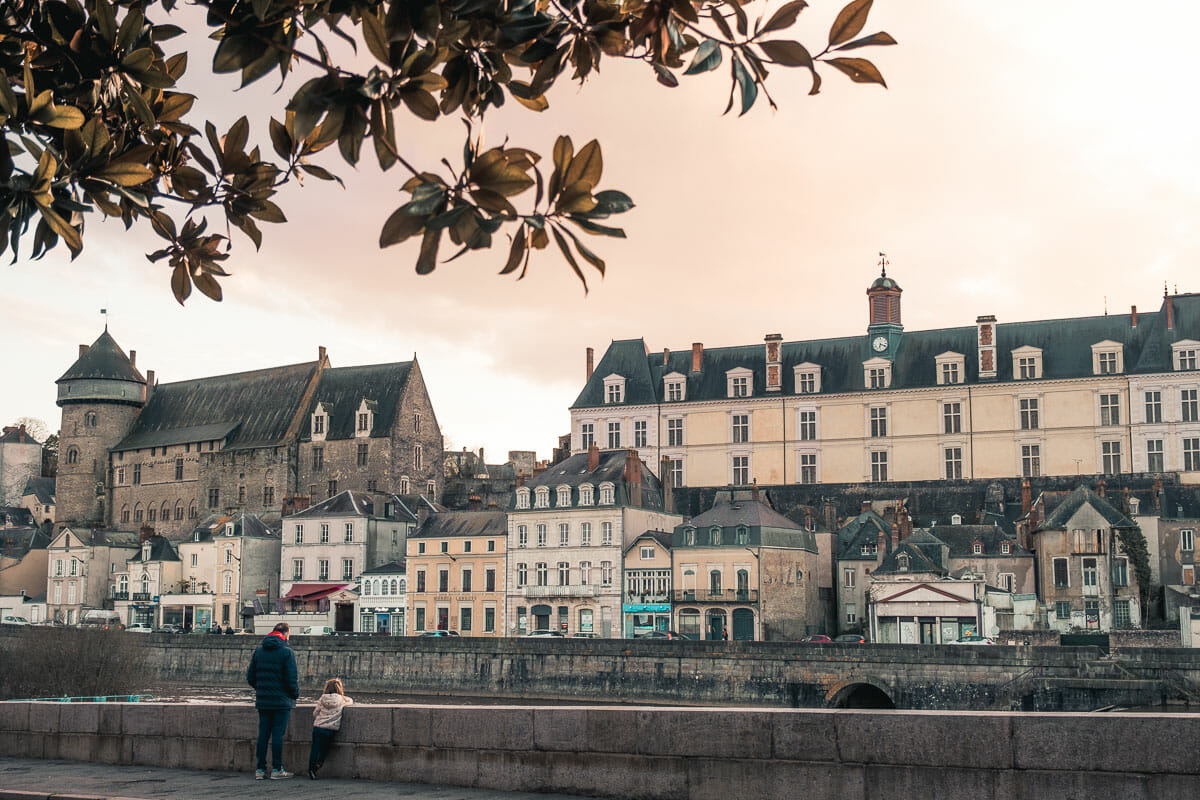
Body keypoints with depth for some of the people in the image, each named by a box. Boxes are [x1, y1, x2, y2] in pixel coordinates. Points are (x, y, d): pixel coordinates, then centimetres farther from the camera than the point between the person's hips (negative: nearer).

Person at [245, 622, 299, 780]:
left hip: (262, 701, 5)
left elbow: (250, 677, 9)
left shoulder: (259, 650, 8)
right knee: (278, 734, -2)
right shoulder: (286, 652, -9)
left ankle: (260, 769, 10)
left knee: (263, 734, 9)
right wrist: (295, 694, 4)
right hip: (282, 701, -5)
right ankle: (277, 770, 0)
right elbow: (292, 679, -12)